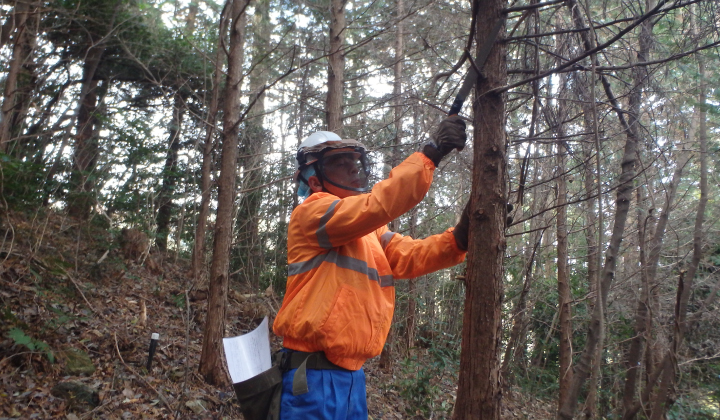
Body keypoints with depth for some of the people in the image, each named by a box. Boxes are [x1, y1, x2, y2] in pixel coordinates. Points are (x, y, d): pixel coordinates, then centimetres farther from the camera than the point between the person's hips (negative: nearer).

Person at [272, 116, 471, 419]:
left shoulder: (369, 231, 16)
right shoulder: (310, 213, -10)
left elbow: (411, 257, 4)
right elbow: (375, 205, -25)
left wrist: (459, 237, -14)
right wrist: (431, 153, -25)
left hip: (351, 374, 8)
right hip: (314, 376, -8)